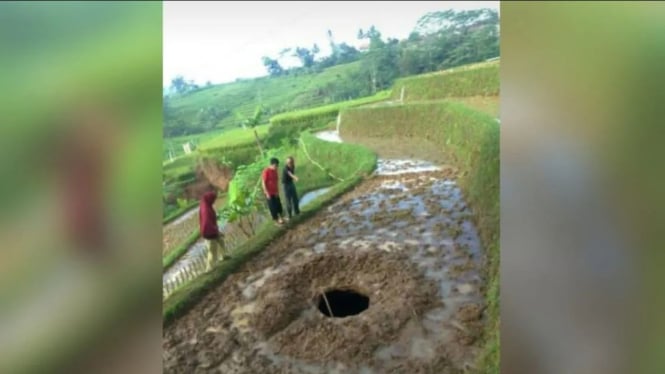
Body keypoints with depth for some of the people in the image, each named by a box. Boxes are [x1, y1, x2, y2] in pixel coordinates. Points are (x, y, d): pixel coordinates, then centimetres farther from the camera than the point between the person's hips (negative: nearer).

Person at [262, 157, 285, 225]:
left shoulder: (275, 170, 4)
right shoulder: (266, 171, -18)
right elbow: (263, 183, -17)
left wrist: (277, 191, 6)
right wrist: (267, 193, -18)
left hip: (275, 192, 7)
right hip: (269, 193, -7)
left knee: (278, 205, 12)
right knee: (272, 207, 3)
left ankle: (280, 218, 27)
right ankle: (276, 220, 15)